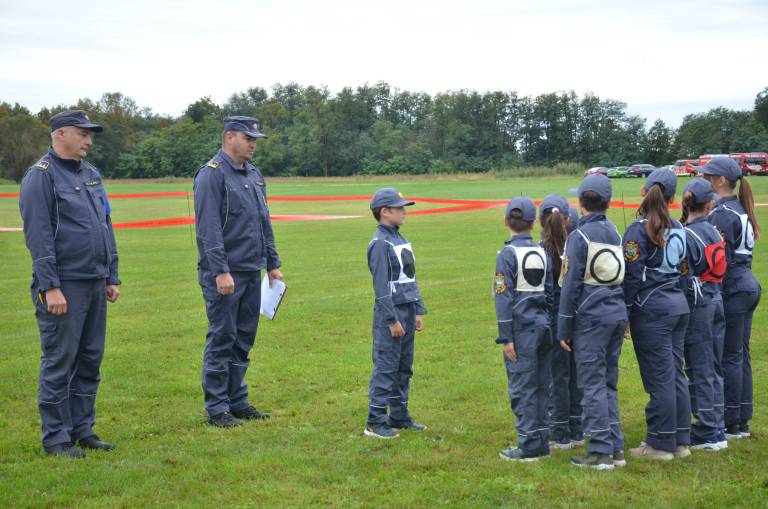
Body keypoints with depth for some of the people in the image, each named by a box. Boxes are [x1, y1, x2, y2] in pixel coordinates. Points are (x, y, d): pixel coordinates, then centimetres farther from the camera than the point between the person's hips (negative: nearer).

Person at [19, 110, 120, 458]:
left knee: (90, 361, 11)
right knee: (59, 362, -2)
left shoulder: (91, 175, 16)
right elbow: (38, 236, -14)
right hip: (64, 286, -8)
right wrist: (50, 287, -19)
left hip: (95, 285, 8)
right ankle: (55, 438, 5)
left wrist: (111, 277, 16)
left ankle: (82, 429, 21)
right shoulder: (41, 176, -8)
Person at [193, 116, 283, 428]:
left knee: (243, 340, 13)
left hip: (252, 273, 8)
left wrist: (272, 263, 17)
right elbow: (208, 229, -17)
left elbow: (264, 224, 21)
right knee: (222, 340, -2)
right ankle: (216, 409, 5)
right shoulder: (212, 175, -11)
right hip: (224, 274, -8)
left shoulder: (254, 175, 15)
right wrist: (220, 271, -22)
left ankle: (237, 401, 22)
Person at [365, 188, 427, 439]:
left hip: (407, 311, 9)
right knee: (386, 368, -6)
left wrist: (418, 311, 14)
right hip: (390, 312, -9)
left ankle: (399, 416, 22)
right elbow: (381, 286, -16)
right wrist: (392, 319, -18)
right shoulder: (380, 244, -13)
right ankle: (376, 421, 0)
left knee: (404, 368, 13)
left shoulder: (402, 240, 14)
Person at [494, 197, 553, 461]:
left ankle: (529, 447, 0)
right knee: (541, 387, 11)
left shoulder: (508, 254, -9)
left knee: (522, 388, -2)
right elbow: (550, 293, 13)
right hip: (543, 325, 6)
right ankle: (541, 442, 17)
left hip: (522, 328, -6)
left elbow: (504, 297, -12)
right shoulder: (542, 253, 8)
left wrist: (506, 338, -11)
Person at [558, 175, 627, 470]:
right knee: (609, 383, 13)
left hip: (591, 316, -7)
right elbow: (621, 277, 15)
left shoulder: (580, 236, -9)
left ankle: (600, 451, -1)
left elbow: (571, 285, -10)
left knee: (593, 384, -2)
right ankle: (615, 448, 16)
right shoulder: (614, 233, 12)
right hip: (617, 313, 7)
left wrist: (564, 328, -6)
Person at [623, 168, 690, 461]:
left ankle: (660, 444, 4)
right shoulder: (677, 229, 9)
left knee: (659, 378, -2)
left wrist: (624, 314, -8)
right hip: (678, 304, 7)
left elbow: (632, 276, -13)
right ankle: (681, 440, 18)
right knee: (675, 374, 12)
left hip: (651, 309, -7)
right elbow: (681, 265, 15)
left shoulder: (639, 231, -11)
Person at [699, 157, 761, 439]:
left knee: (729, 357, -3)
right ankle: (742, 420, 18)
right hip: (748, 285, 10)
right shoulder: (740, 209, 14)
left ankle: (731, 423, 2)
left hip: (732, 289, -10)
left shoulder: (723, 213, -16)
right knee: (741, 355, 13)